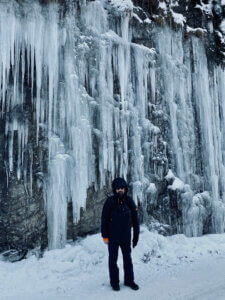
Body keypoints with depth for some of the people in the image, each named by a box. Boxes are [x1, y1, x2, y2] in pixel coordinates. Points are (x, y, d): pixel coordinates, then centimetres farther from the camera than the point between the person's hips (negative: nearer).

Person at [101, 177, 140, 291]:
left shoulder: (129, 202, -3)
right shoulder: (110, 202, -12)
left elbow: (135, 220, 3)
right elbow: (104, 220, -7)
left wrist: (136, 236, 4)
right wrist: (105, 236, -8)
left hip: (126, 237, 3)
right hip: (113, 237, -2)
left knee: (128, 259, 14)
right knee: (113, 259, 10)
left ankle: (129, 280, 30)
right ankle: (114, 282, 26)